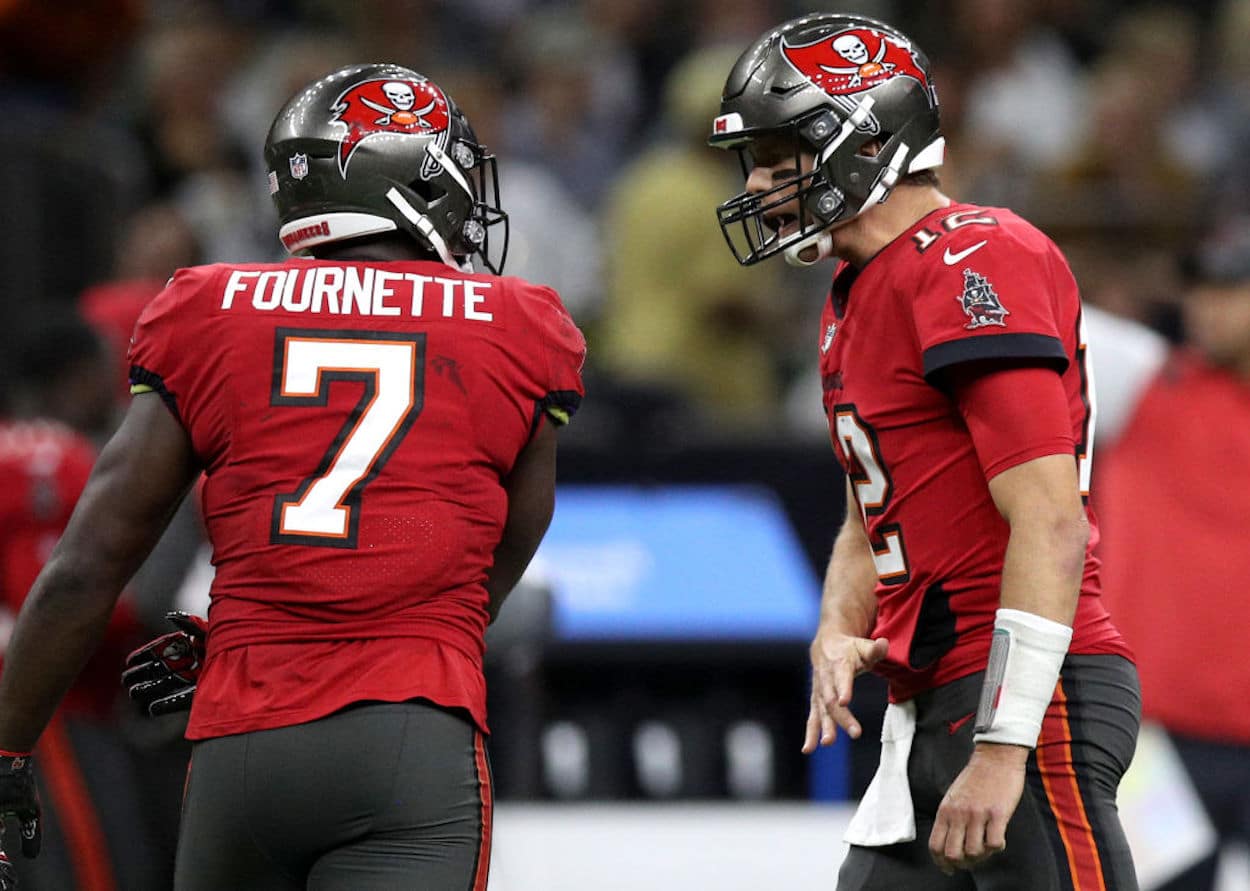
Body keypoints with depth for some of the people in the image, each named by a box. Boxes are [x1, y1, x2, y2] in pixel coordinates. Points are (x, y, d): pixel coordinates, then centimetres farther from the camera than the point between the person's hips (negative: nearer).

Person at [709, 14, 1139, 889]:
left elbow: (1051, 522, -20)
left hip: (1027, 700, -10)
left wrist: (1002, 749, -23)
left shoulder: (975, 266, -13)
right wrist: (837, 635, 6)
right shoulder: (856, 299, 18)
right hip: (933, 710, 10)